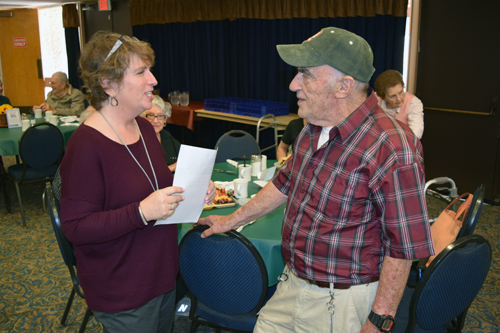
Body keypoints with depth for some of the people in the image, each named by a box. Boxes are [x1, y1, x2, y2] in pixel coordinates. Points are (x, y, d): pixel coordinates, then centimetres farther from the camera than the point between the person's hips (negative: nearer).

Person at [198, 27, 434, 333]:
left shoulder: (391, 148, -26)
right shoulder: (314, 129, 1)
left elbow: (402, 247, -21)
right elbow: (285, 184, 14)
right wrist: (231, 221, 20)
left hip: (339, 301, -7)